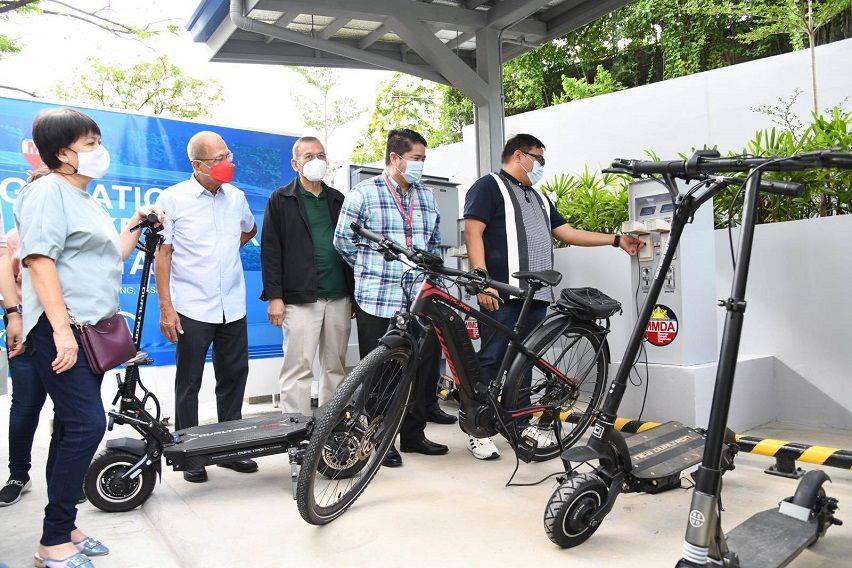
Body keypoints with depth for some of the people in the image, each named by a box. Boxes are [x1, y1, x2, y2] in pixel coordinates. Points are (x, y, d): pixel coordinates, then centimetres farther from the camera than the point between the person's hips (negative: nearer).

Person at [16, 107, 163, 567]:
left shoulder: (84, 198, 21)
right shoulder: (48, 191, -7)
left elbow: (109, 258, 28)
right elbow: (39, 261, -18)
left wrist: (135, 228, 18)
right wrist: (62, 330, -25)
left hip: (90, 331, 10)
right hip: (61, 331, -10)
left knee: (73, 428, 12)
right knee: (87, 424, -14)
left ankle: (63, 530, 22)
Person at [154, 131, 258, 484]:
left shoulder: (236, 197, 7)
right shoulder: (173, 198, -5)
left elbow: (250, 230, 29)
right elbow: (162, 255, -6)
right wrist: (166, 308, -10)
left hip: (232, 307, 5)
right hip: (192, 308, -4)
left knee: (234, 377, 11)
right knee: (189, 384, 5)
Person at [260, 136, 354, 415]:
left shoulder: (338, 200, 17)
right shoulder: (280, 200, 4)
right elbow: (270, 250, -2)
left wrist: (355, 293, 13)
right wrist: (274, 296, -9)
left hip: (339, 298, 5)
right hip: (300, 299, -4)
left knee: (336, 367, 9)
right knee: (298, 369, -5)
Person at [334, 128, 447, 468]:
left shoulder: (427, 197, 16)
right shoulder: (363, 193, -2)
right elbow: (343, 240, 2)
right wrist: (373, 270, 7)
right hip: (378, 302, -5)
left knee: (425, 367, 8)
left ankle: (413, 434, 25)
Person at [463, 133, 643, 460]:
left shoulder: (538, 197, 27)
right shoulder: (489, 186, 2)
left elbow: (568, 233, 25)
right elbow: (473, 233, -8)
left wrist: (616, 240, 19)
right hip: (502, 295, -7)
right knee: (492, 361, -6)